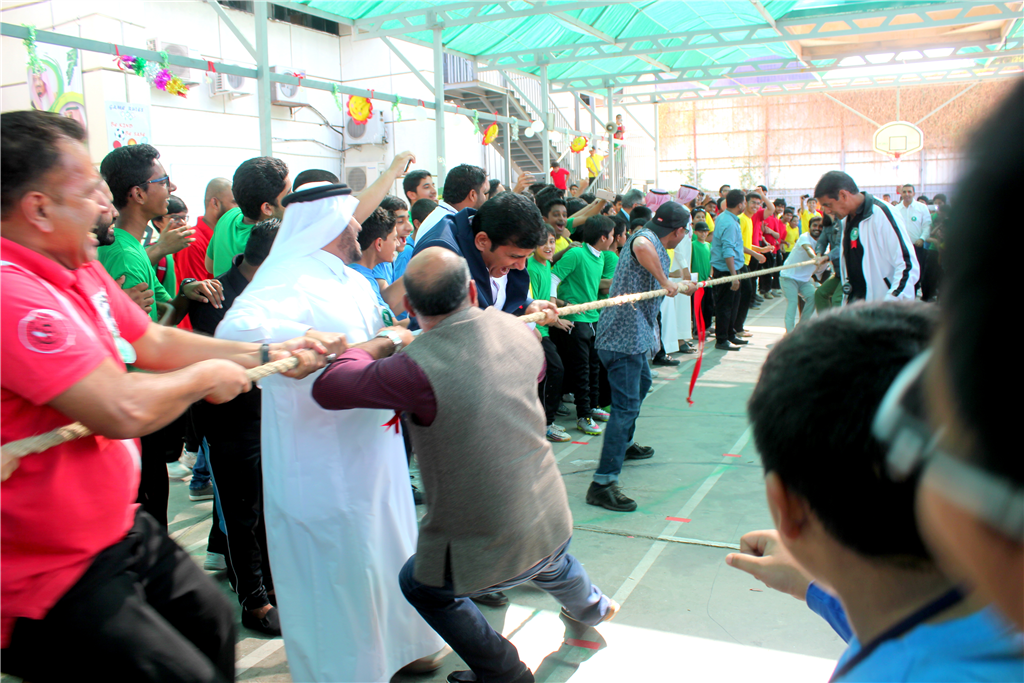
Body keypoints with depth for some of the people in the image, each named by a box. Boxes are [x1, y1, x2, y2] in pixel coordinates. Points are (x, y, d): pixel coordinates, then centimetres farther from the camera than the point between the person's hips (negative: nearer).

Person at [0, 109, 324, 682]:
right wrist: (205, 376, -15)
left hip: (122, 528, 10)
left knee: (214, 623, 23)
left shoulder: (81, 269, 4)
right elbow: (123, 409, -34)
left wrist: (267, 354, 10)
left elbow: (154, 342, 13)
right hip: (55, 581, -10)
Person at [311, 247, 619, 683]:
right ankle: (591, 607, 71)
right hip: (552, 518, 6)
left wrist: (384, 344, -3)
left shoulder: (417, 366, -28)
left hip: (490, 544, -6)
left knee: (421, 585, 26)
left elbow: (328, 388, -20)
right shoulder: (515, 330, -6)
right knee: (549, 562, 40)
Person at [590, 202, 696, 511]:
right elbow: (641, 246, -39)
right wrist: (665, 280, -28)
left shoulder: (653, 243, 20)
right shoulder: (645, 238, -12)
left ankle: (624, 444, 50)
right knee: (627, 404, -16)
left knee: (642, 382, 32)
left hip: (632, 334, 11)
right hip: (624, 336, -11)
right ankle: (603, 484, -19)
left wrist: (681, 287, 51)